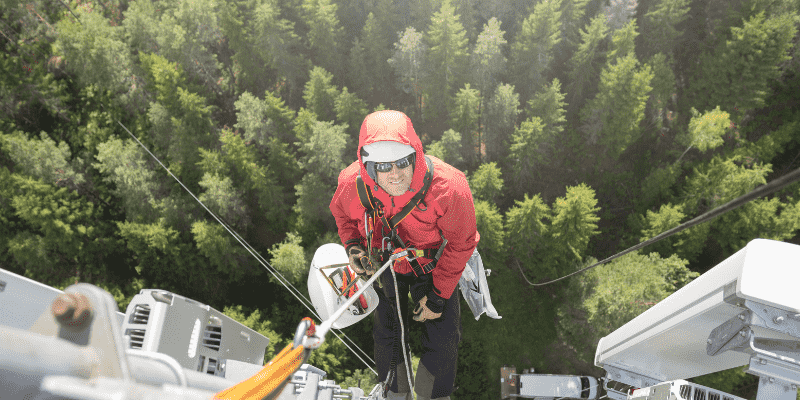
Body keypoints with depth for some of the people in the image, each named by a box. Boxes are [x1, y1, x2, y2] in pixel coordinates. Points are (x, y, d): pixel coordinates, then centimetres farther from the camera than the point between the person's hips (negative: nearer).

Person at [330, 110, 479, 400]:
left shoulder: (448, 188, -38)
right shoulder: (352, 184, -31)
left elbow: (461, 243, -19)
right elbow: (342, 213, -2)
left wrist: (438, 295, -15)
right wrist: (351, 245, -19)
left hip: (433, 264, -1)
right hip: (385, 264, 2)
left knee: (444, 338, 2)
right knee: (387, 333, 13)